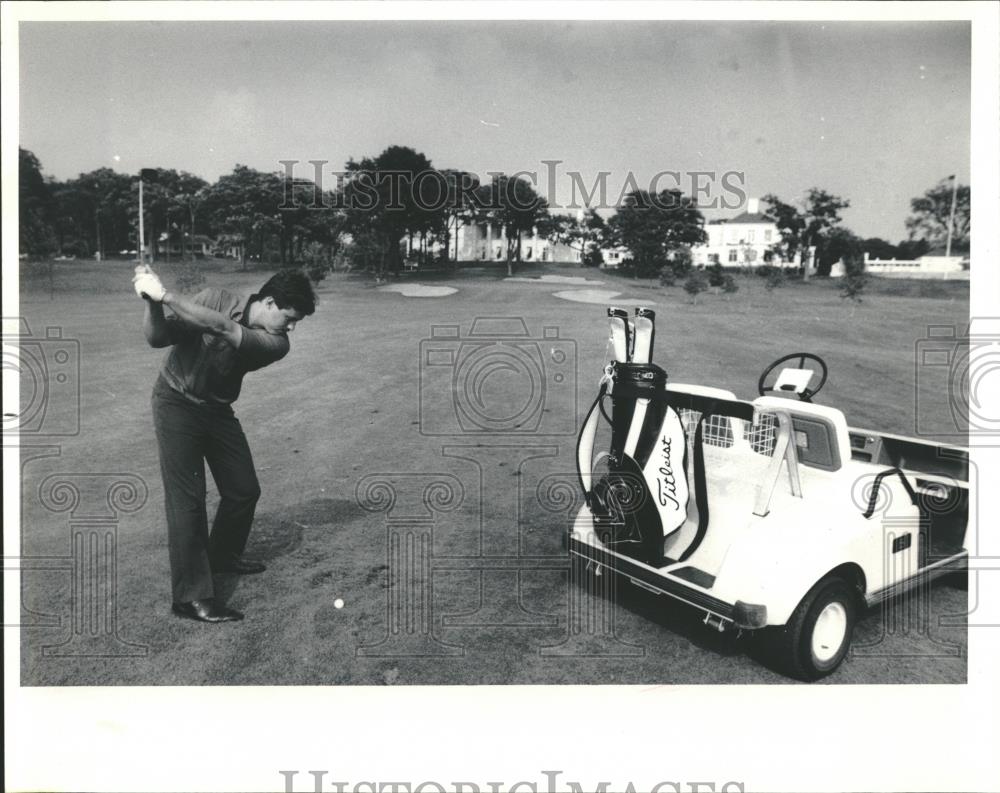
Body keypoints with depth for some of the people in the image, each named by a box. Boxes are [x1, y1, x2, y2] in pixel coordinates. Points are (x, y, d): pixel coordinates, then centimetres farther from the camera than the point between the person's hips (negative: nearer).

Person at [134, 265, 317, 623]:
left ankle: (222, 556, 36)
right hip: (177, 403, -4)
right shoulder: (215, 299, -17)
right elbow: (157, 338, -18)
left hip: (218, 410, 4)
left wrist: (163, 294, -38)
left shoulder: (276, 343, -15)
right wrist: (151, 302, -36)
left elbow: (224, 329, -33)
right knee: (187, 498, -10)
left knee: (244, 490, 9)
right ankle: (191, 596, -5)